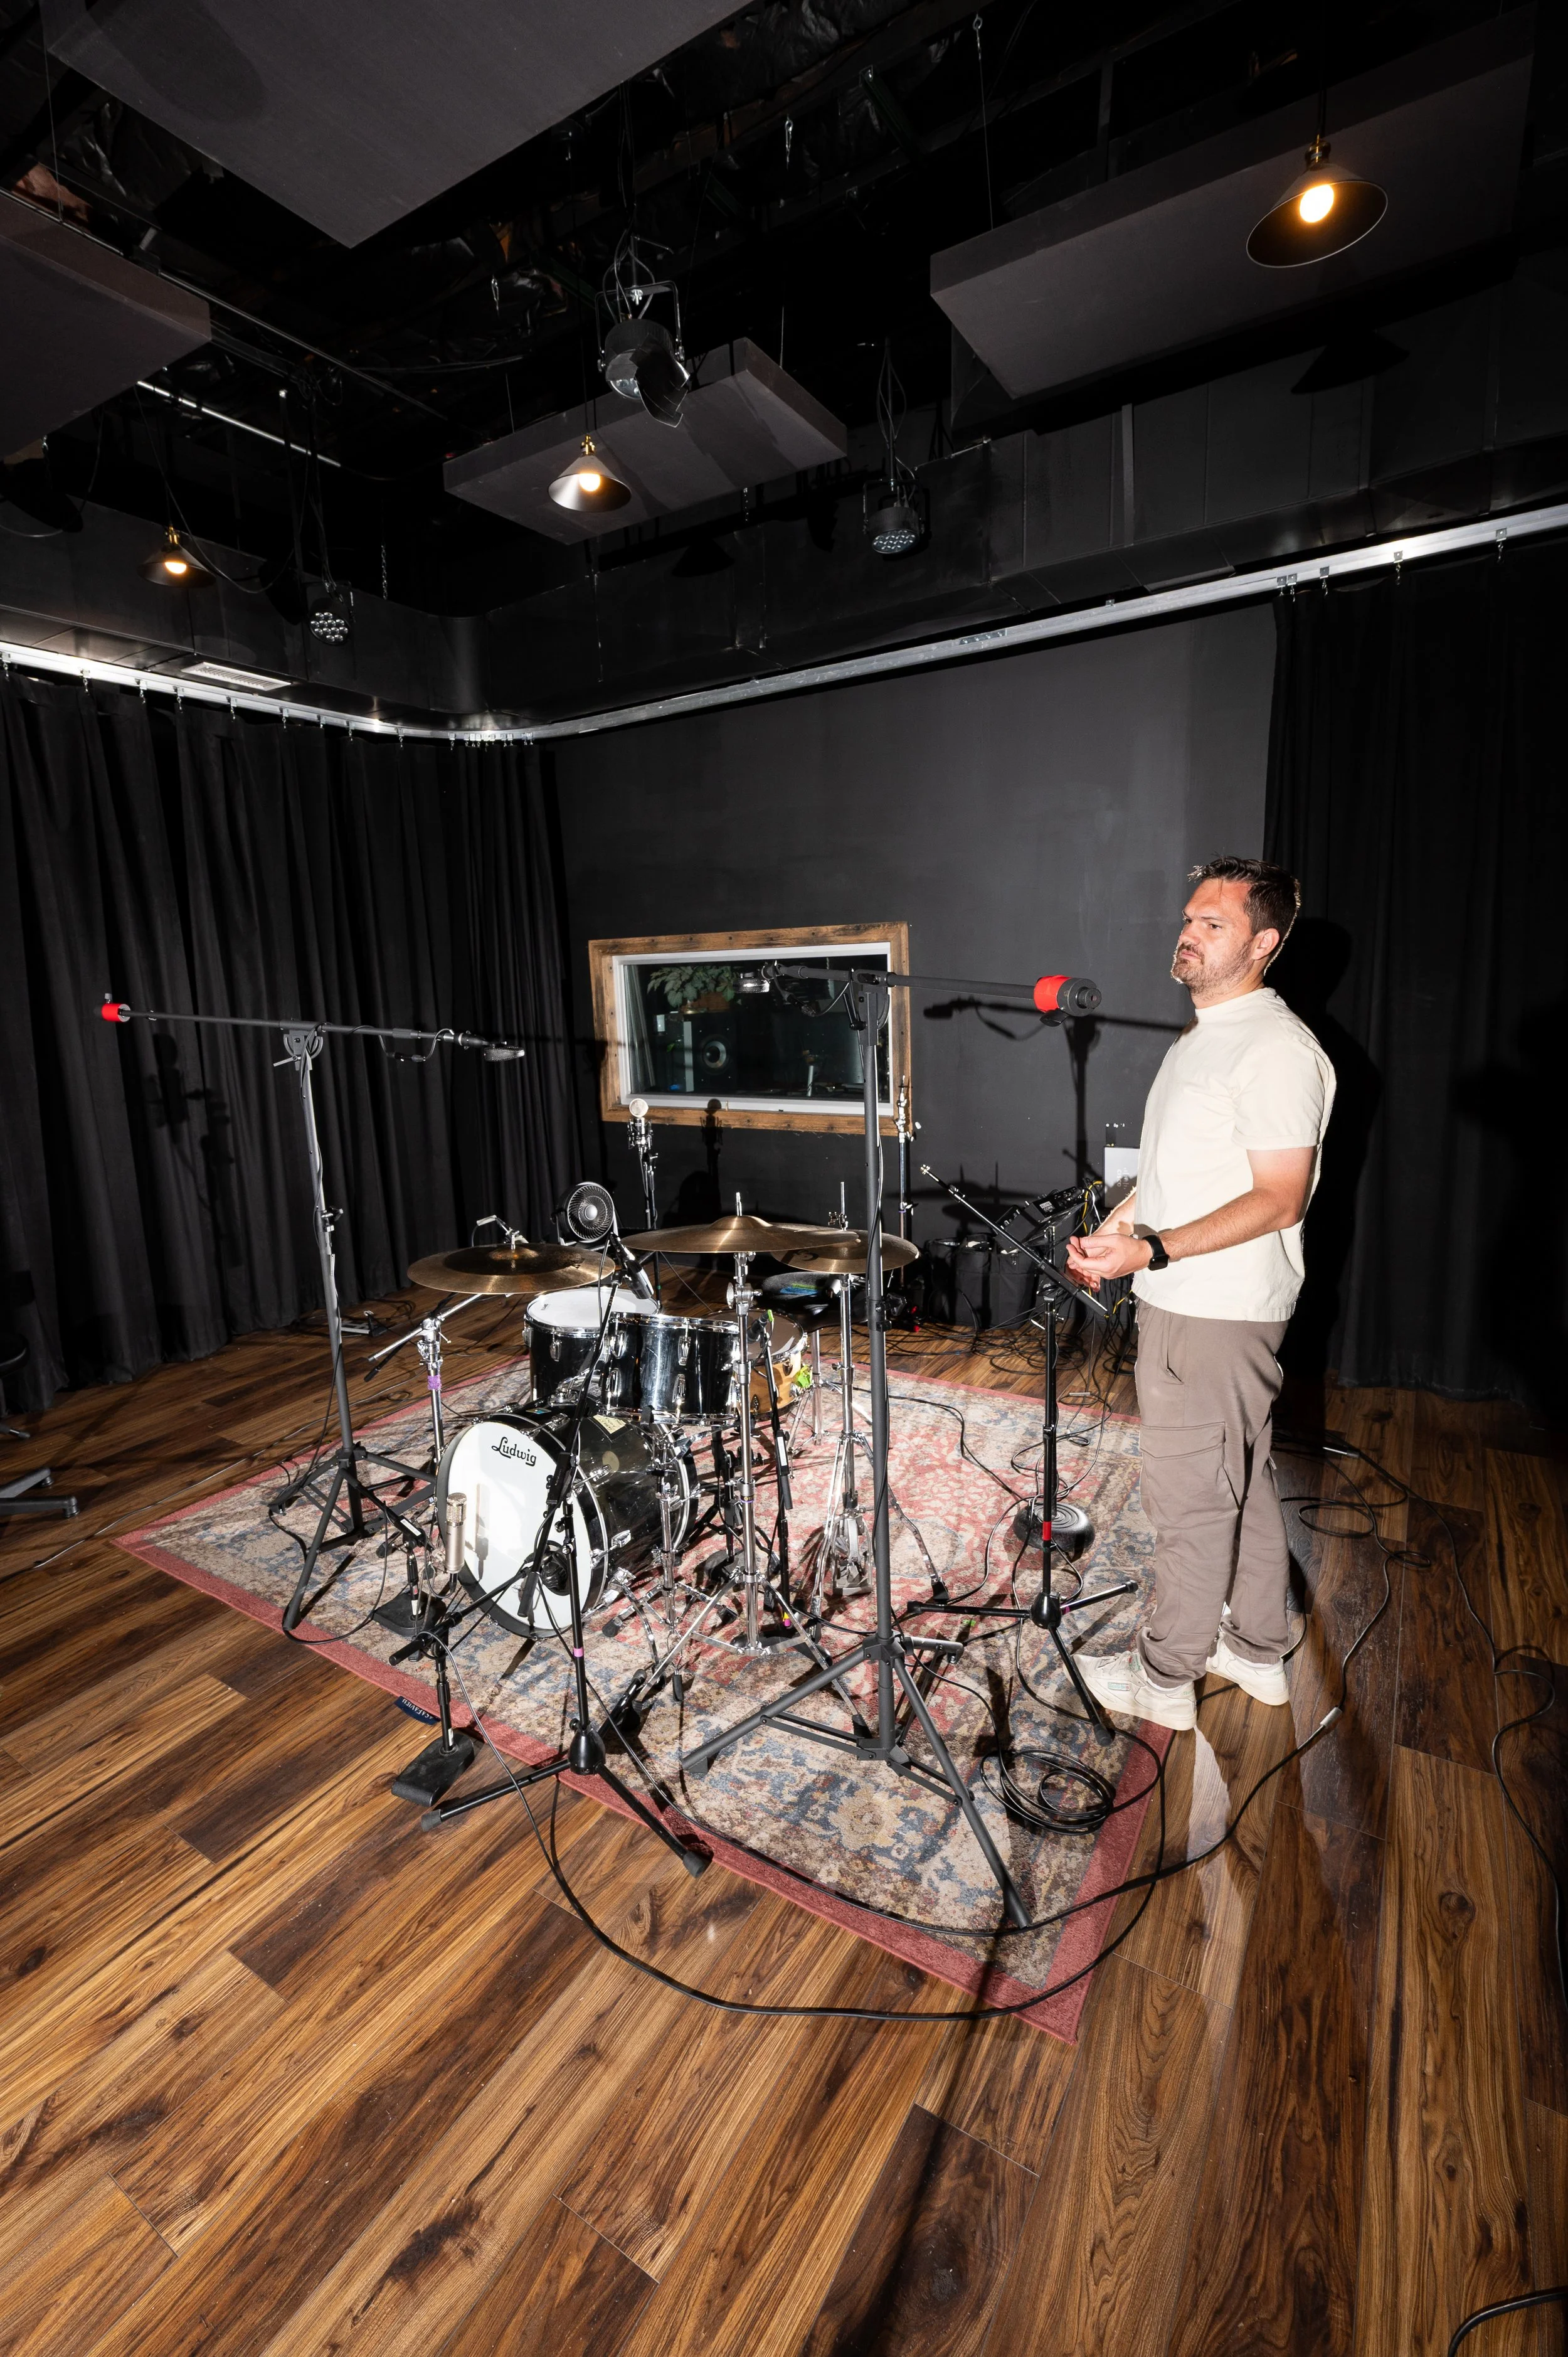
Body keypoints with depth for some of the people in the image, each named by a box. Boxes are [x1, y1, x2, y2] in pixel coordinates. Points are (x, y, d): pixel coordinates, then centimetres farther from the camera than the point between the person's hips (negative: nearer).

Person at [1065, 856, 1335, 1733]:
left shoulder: (1277, 1047, -18)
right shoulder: (1203, 1037, 14)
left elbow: (1280, 1200, -22)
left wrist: (1153, 1252, -28)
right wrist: (1111, 1230, 11)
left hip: (1219, 1314, -10)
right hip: (1184, 1303, 10)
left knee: (1192, 1496, 4)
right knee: (1243, 1481, 20)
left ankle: (1166, 1677, 21)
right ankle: (1258, 1651, 36)